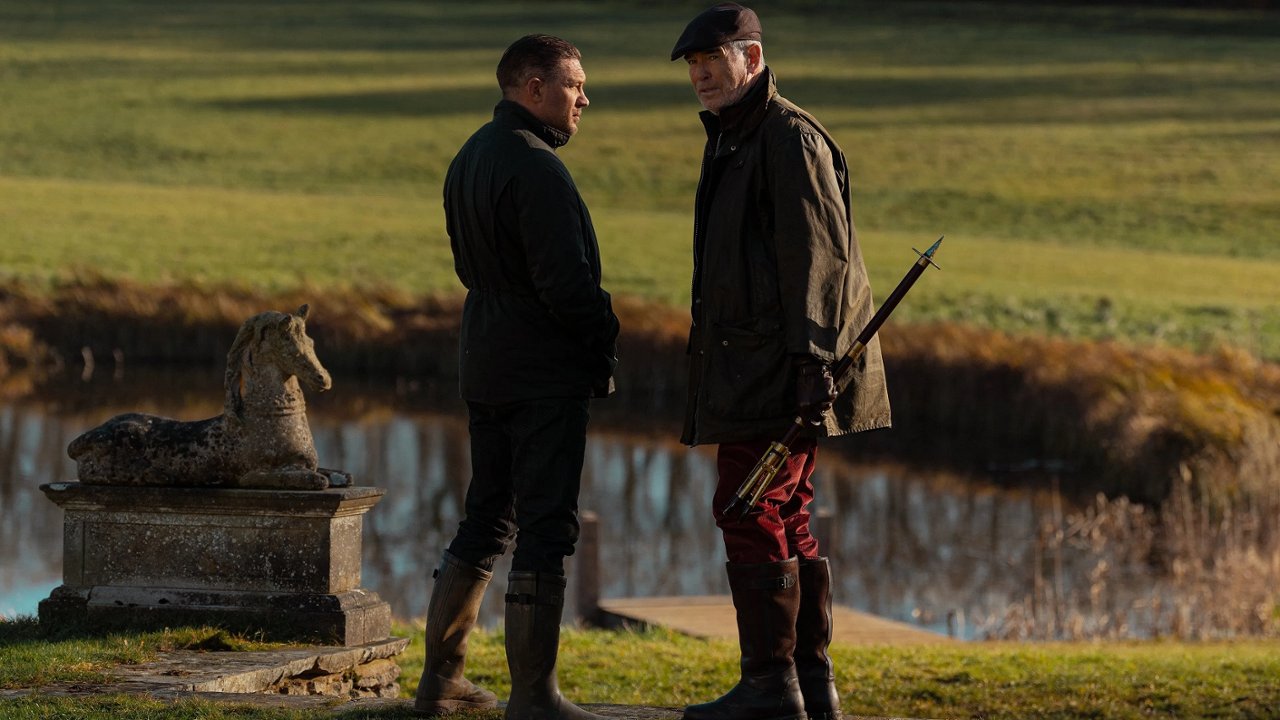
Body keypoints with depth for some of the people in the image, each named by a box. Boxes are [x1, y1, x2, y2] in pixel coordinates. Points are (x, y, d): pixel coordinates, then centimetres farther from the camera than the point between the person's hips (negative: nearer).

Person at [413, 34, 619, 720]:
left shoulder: (468, 159, 12)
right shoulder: (535, 167, -18)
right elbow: (566, 279, -22)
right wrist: (605, 338, -6)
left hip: (483, 366, 9)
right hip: (546, 372, -9)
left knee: (485, 519, 17)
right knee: (545, 528, -4)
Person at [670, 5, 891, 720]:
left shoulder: (790, 137, -11)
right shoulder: (732, 141, 20)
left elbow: (817, 253, -19)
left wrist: (810, 361, -24)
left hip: (783, 364, -10)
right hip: (752, 363, 10)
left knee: (750, 509, -11)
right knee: (786, 517, 11)